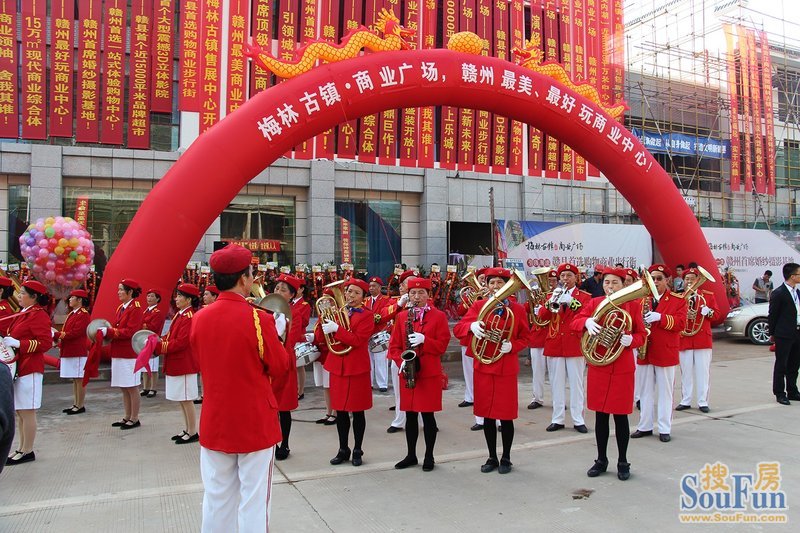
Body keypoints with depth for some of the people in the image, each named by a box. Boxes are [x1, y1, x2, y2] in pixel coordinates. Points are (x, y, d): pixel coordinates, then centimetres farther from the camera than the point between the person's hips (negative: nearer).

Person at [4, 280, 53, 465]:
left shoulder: (38, 315, -11)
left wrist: (17, 343, -21)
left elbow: (45, 342, -18)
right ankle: (22, 449, 22)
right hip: (17, 368, 9)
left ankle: (27, 452, 7)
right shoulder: (21, 315, 16)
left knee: (27, 411, -2)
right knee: (19, 412, 13)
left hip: (29, 369, -9)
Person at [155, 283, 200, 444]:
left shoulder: (190, 317, -17)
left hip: (184, 365, -9)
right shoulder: (179, 315, 12)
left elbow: (180, 343, -23)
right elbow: (170, 337, 15)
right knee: (181, 400, 16)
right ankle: (187, 429, 26)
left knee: (186, 399, -1)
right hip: (176, 364, 9)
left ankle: (192, 433, 9)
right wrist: (157, 341, -2)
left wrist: (158, 347, -19)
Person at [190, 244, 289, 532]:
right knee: (254, 499, 7)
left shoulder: (199, 318, -3)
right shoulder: (259, 319, -19)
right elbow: (279, 367, -8)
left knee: (216, 498, 16)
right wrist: (275, 340, 7)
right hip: (256, 422, -5)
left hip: (215, 423, 5)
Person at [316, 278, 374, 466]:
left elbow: (357, 340, -17)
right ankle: (343, 450, 23)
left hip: (357, 368, -4)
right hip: (337, 367, 4)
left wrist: (336, 328, -23)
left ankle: (357, 451, 18)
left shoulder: (367, 316, -3)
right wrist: (324, 323, -13)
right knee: (340, 411, 10)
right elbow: (321, 339, 5)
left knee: (357, 411, 5)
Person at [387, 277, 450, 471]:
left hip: (430, 373, -3)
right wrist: (401, 361, -10)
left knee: (427, 415, 3)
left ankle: (429, 456, 17)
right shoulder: (402, 316, 8)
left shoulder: (439, 316, -1)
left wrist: (424, 340, -20)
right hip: (407, 373, 3)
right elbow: (394, 345, 7)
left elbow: (442, 345, -5)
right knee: (410, 415, 11)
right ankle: (411, 455, 24)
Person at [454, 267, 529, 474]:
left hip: (507, 369, -1)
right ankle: (492, 457, 24)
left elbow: (525, 338, 6)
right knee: (487, 415, 9)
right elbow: (458, 329, -3)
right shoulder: (478, 306, 2)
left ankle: (506, 458, 22)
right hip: (483, 366, 2)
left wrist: (512, 346, -15)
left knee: (506, 415, 3)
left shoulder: (517, 309, 0)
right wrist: (472, 326, -25)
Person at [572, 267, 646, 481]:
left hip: (623, 367, -2)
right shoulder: (594, 303, 4)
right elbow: (575, 322, 0)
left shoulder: (633, 305, 0)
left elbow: (642, 334, 3)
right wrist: (587, 321, -22)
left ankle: (623, 462, 20)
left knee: (620, 415, 4)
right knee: (600, 414, 9)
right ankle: (601, 459, 24)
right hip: (598, 366, 2)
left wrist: (631, 340, -19)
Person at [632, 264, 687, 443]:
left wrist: (660, 317, -25)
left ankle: (664, 429, 15)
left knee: (665, 391, 5)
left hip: (666, 353, -3)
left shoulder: (678, 300, 0)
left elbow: (680, 323, -12)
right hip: (645, 352, 3)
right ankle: (645, 426, 20)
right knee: (646, 390, 10)